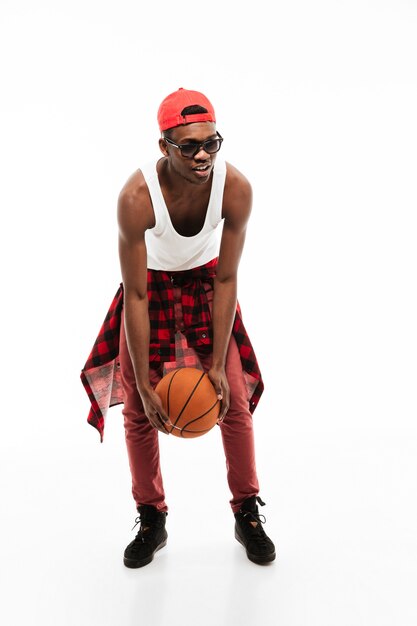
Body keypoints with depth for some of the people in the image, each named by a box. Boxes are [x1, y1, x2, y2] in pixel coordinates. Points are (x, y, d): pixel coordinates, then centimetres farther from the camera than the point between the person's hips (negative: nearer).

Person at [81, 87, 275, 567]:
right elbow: (136, 294, -27)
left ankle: (248, 514, 20)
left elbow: (227, 279, -19)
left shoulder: (235, 188, -27)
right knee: (138, 412, 0)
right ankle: (151, 519, 20)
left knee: (234, 403, 0)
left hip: (207, 284, 1)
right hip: (152, 287, -1)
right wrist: (144, 384, -24)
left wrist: (218, 364, -20)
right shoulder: (137, 197, -33)